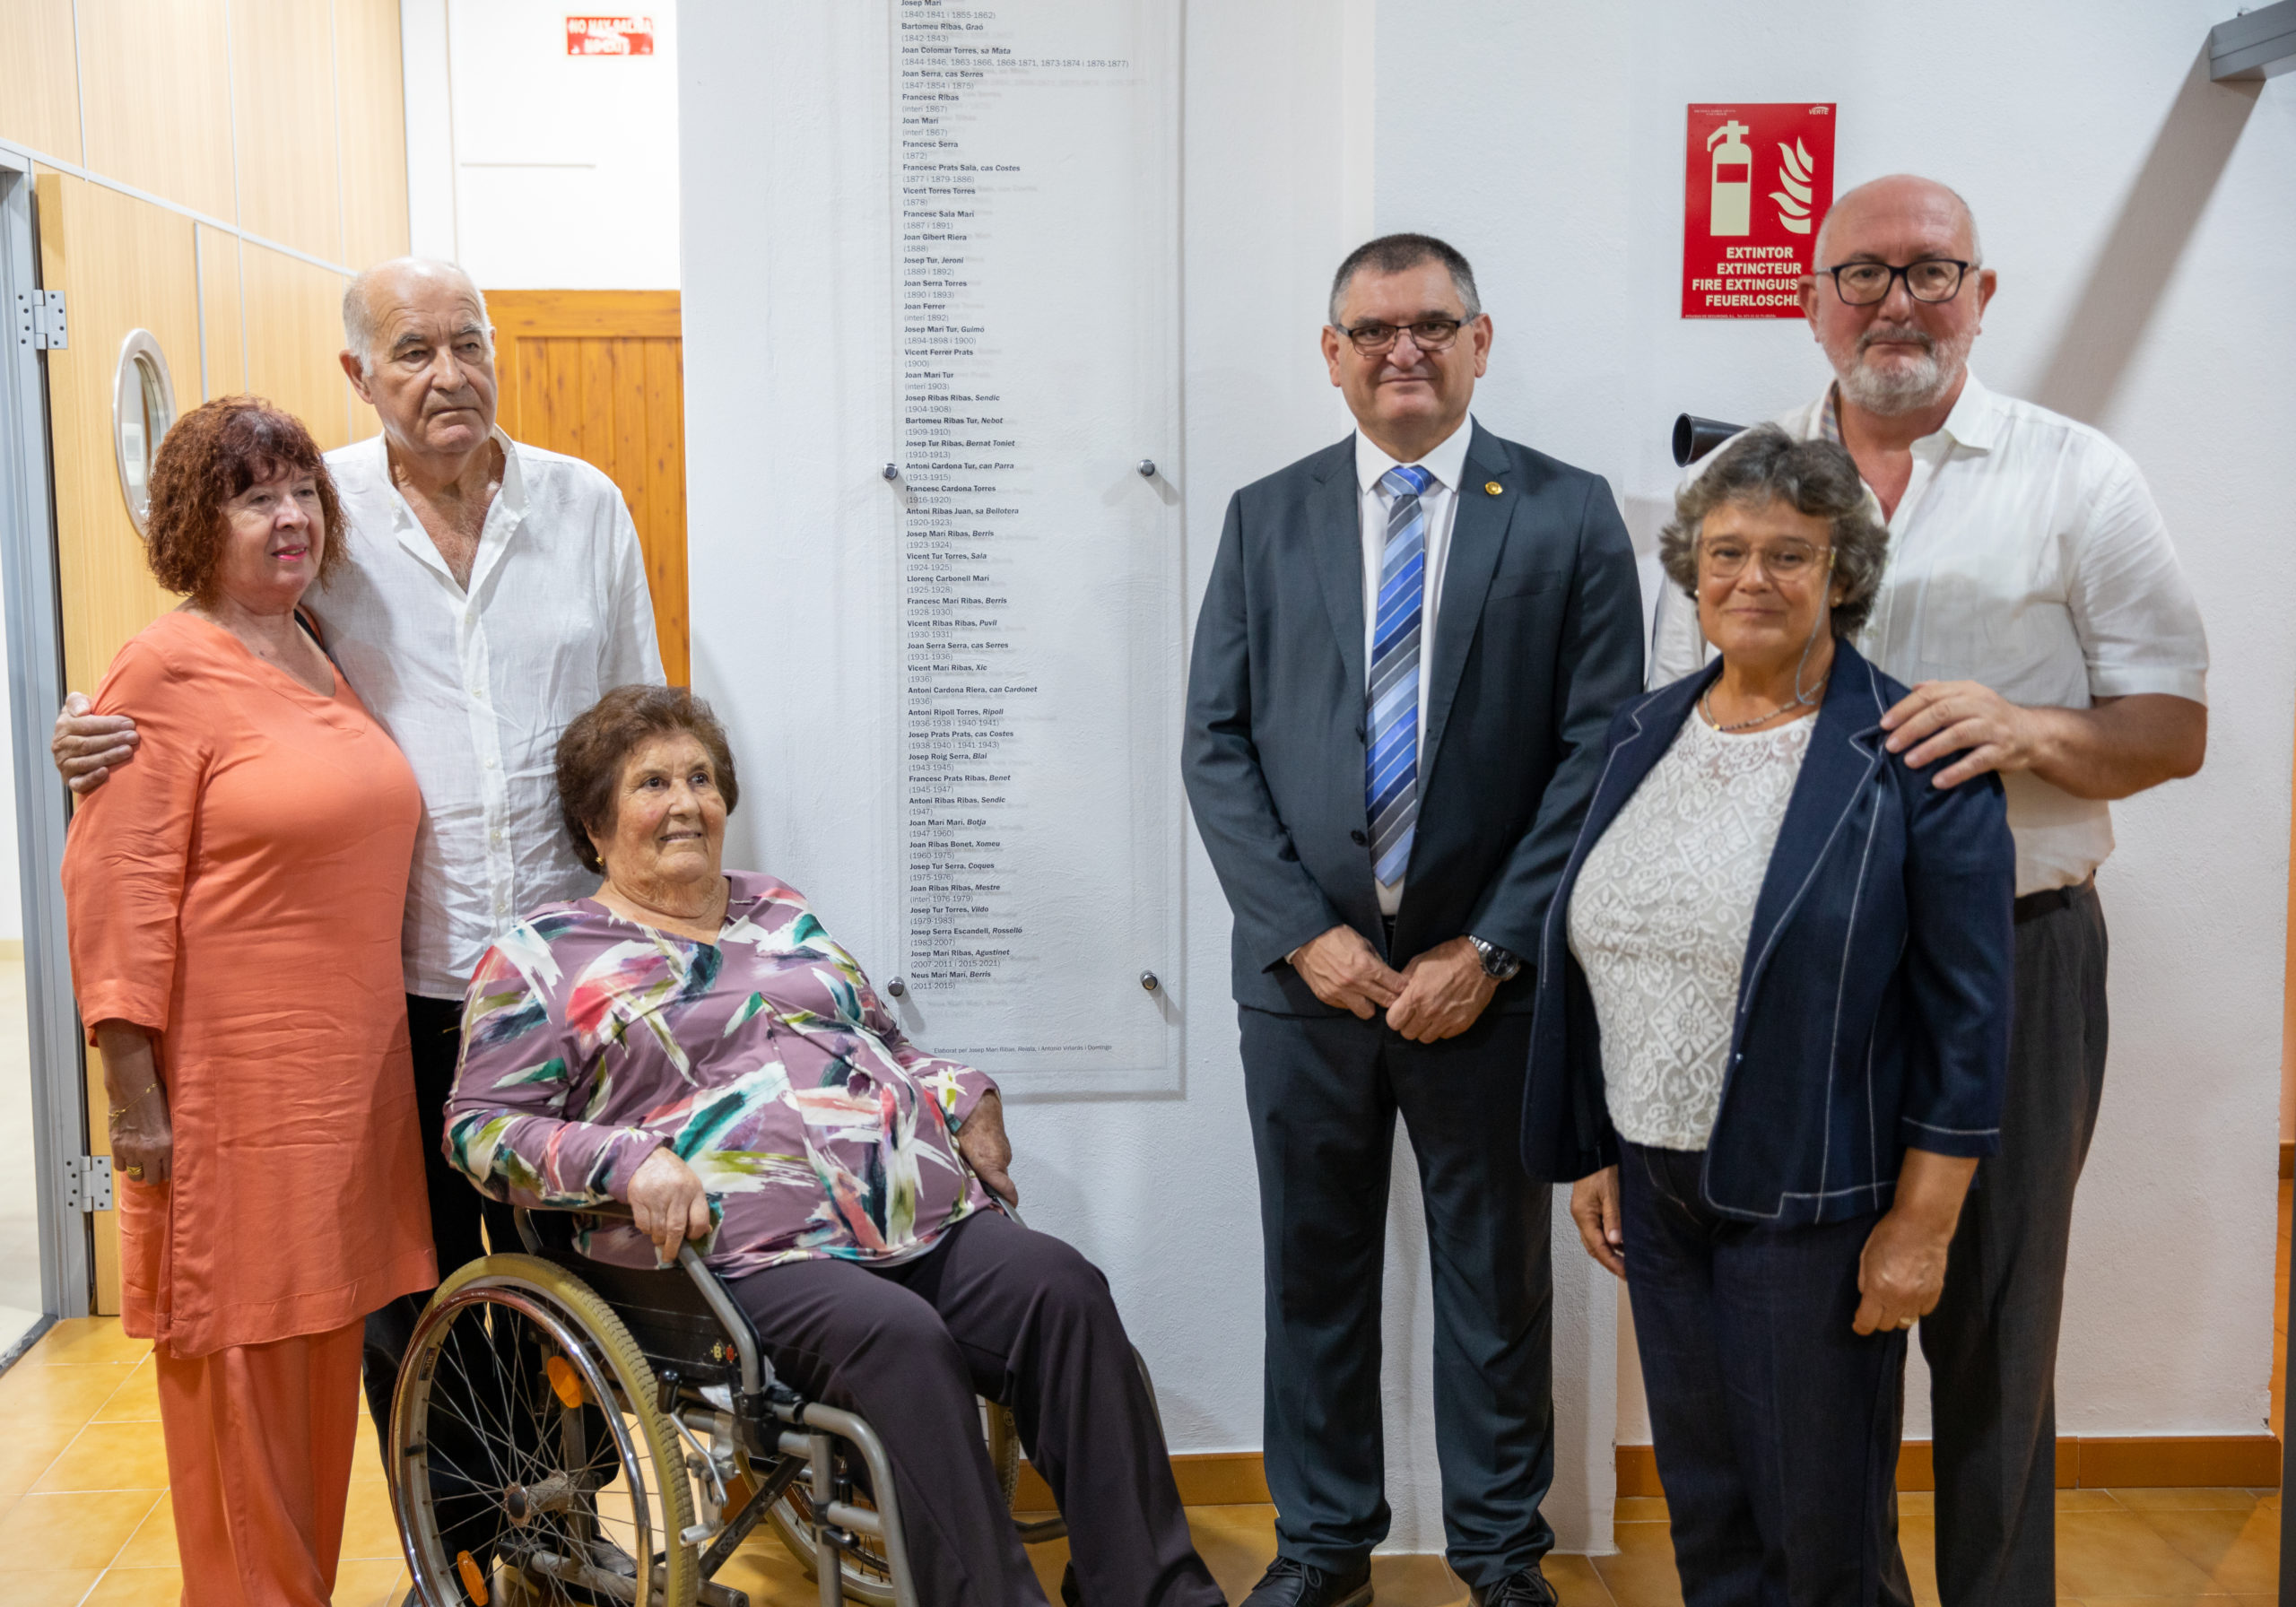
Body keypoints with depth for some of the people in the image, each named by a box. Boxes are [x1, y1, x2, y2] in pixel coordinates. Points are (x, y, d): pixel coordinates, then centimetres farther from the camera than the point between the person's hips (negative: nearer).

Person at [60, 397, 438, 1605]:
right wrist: (133, 1095, -16)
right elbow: (117, 893, -13)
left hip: (348, 1076, 7)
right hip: (232, 1090, -7)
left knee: (323, 1358, 15)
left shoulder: (323, 662, 13)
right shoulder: (166, 670, -10)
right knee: (241, 1373, 3)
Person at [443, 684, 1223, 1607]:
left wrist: (963, 1098, 11)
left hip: (925, 1212, 5)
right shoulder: (545, 954, 11)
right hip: (749, 1252, -5)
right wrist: (626, 1160, -12)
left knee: (1063, 1290, -22)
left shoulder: (784, 917, 26)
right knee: (902, 1339, -35)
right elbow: (480, 1127, 5)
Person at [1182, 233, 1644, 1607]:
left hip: (1485, 976, -2)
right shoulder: (1266, 518, 6)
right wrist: (1304, 931, -9)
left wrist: (1487, 950, -11)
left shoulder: (1569, 516, 0)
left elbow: (1599, 750, -5)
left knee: (1498, 1277, 12)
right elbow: (1218, 744, 2)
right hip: (1308, 969, 2)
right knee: (1314, 1270, 13)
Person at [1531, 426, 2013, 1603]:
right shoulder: (1646, 734, 7)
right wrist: (1594, 1155, 11)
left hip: (1813, 1199, -5)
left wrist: (1921, 1227, -12)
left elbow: (1966, 1018, -11)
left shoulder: (1913, 758, -11)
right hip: (1655, 1190, 5)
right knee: (1701, 1502, 18)